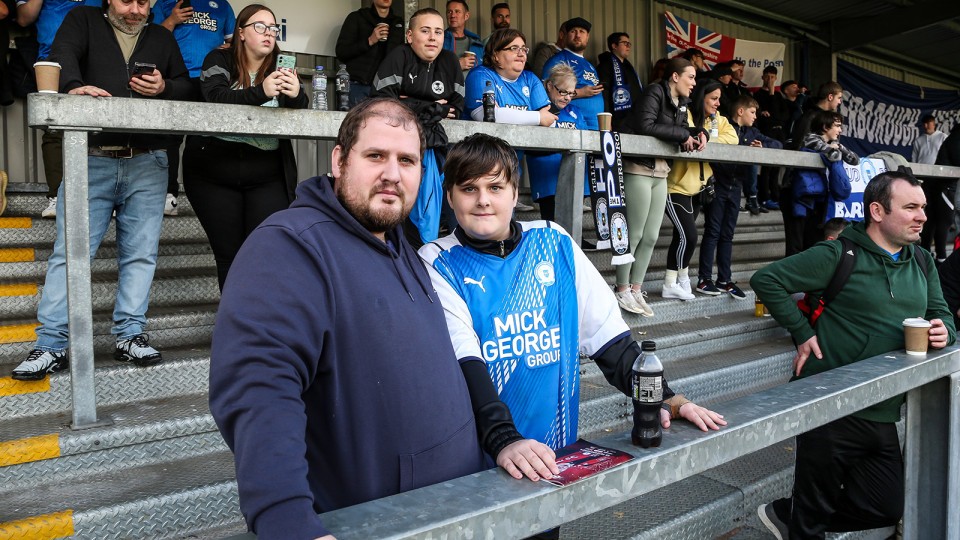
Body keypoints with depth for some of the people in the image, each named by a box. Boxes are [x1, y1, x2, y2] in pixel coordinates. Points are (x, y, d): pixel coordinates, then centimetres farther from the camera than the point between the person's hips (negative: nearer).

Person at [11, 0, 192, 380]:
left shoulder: (162, 38, 19)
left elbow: (186, 87, 19)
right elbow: (62, 55, -7)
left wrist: (163, 88, -5)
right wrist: (75, 86, -30)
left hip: (147, 162, 2)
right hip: (91, 159, -2)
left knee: (140, 252, 0)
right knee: (70, 251, -6)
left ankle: (130, 336, 8)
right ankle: (51, 345, -2)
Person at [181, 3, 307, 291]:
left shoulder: (281, 68, 10)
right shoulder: (219, 60, 4)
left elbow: (301, 110, -4)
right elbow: (216, 98, -15)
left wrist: (296, 94, -27)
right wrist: (261, 92, -32)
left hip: (267, 177, 1)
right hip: (213, 173, -1)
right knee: (229, 255, 1)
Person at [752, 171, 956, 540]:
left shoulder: (922, 263, 11)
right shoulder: (838, 256, -11)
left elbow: (941, 314, 17)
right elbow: (766, 280, -12)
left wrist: (945, 332, -6)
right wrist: (802, 333, -14)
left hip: (883, 417, 7)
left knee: (887, 508, 14)